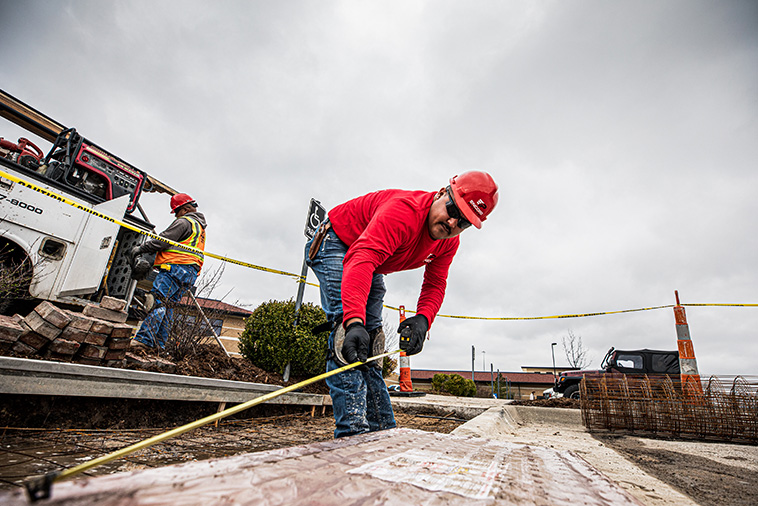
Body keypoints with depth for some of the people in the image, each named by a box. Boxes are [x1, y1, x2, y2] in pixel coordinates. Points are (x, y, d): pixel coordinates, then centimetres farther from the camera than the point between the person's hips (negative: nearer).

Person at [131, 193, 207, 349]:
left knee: (158, 302, -14)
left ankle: (144, 339, -20)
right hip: (190, 274, 9)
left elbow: (162, 241, -8)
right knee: (167, 306, 8)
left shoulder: (184, 222, -2)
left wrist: (140, 248, 4)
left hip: (176, 267, -9)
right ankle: (159, 344, 6)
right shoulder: (200, 227, 29)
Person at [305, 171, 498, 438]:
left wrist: (423, 318, -31)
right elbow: (361, 259, -49)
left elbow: (435, 285, -8)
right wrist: (354, 321, -62)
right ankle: (354, 430, -24)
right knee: (351, 336, -25)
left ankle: (381, 427, 8)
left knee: (370, 341, 3)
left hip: (372, 270, 8)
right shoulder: (405, 210, -37)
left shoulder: (449, 242, -9)